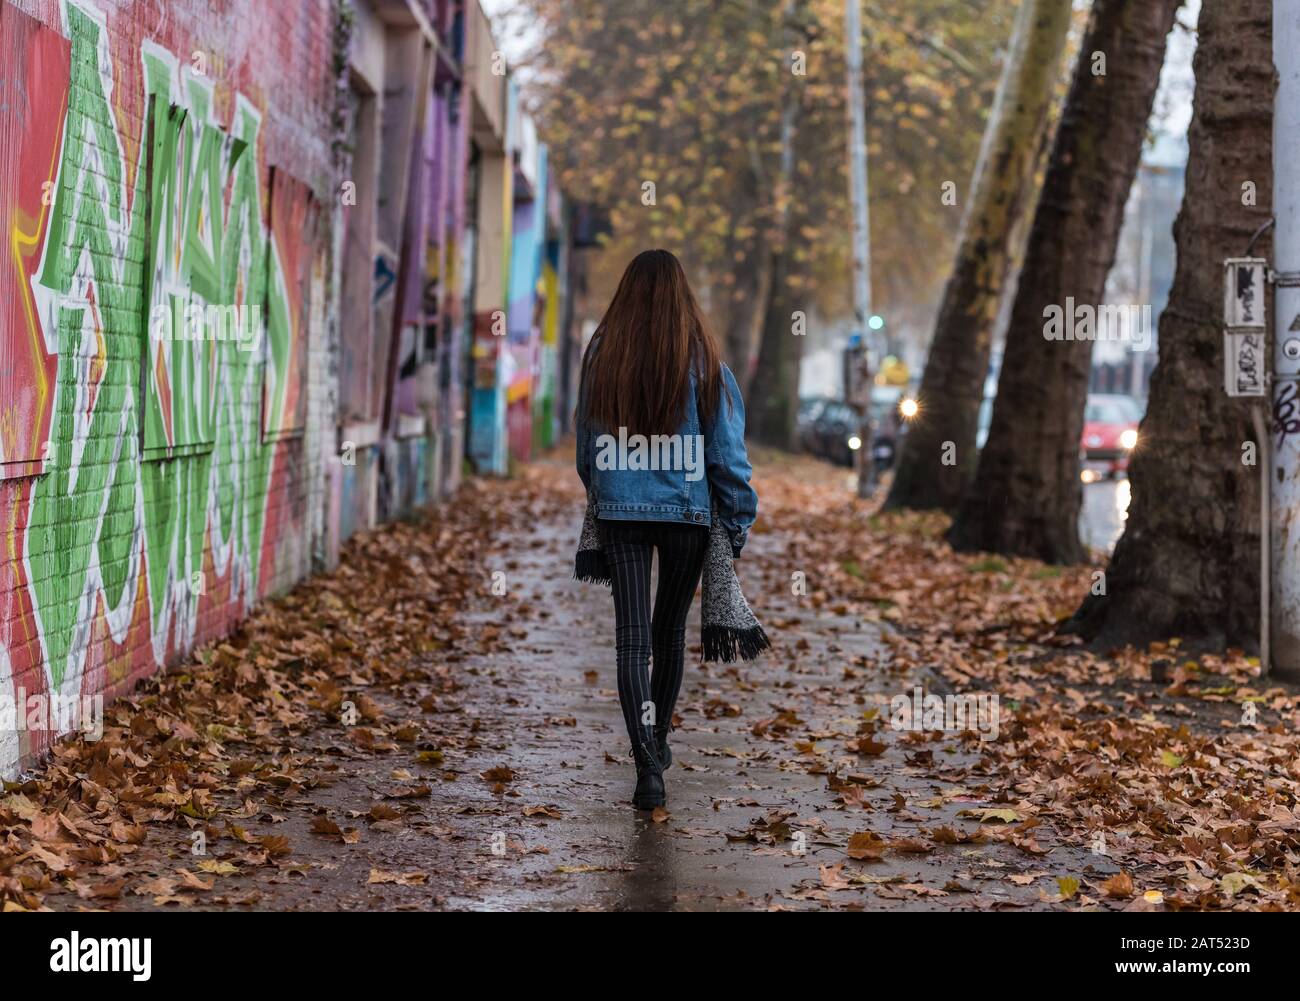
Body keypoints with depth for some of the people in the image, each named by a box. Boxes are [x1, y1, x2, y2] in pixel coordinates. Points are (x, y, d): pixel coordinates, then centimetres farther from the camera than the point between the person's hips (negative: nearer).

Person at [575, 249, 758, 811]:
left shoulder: (601, 355, -3)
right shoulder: (702, 360, -8)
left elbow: (586, 442, 9)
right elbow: (727, 449, -5)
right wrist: (738, 524, 3)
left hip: (619, 512, 0)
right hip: (688, 513, 0)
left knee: (632, 638, -1)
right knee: (671, 629, 18)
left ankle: (648, 766, -13)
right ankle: (657, 741, 34)